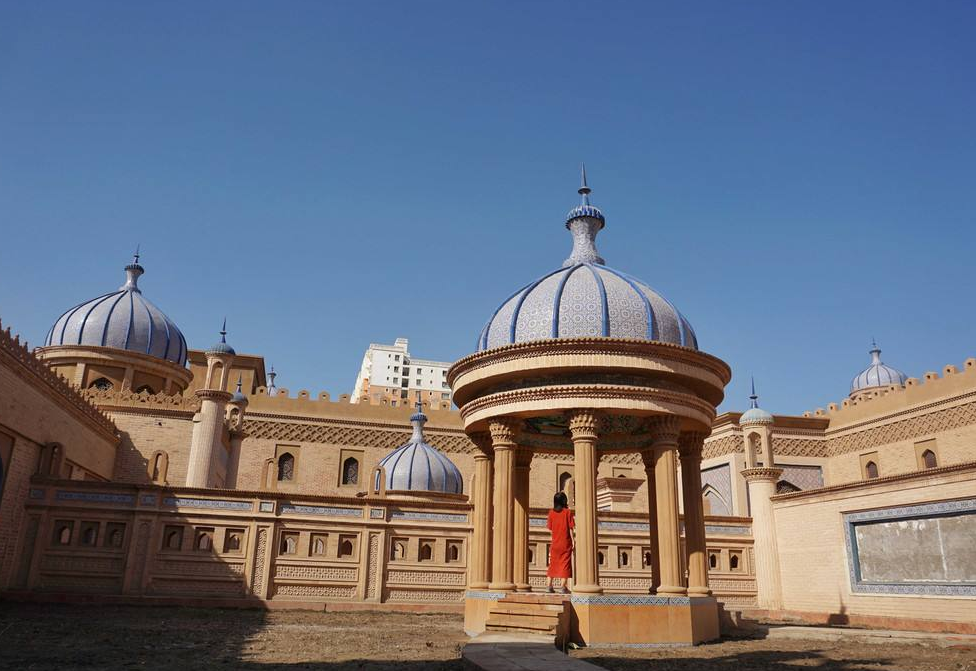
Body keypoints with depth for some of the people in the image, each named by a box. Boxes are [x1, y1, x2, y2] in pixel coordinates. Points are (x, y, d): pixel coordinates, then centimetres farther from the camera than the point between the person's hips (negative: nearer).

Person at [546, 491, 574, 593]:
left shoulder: (551, 512, 1)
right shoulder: (568, 511, -7)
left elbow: (550, 527, 6)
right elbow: (571, 527, -8)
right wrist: (573, 541, -4)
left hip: (555, 543, 3)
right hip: (566, 543, -3)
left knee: (553, 563, 10)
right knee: (565, 563, 1)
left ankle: (549, 585, 8)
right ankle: (563, 586, -3)